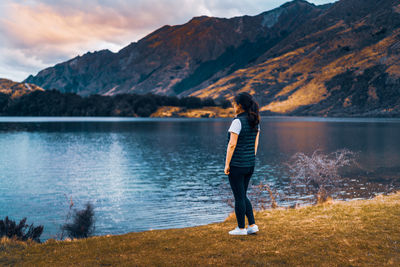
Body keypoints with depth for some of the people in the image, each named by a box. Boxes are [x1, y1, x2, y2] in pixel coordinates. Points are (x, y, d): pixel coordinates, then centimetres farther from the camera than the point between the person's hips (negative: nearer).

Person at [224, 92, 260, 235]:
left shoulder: (238, 121, -17)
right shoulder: (255, 121, 7)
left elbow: (232, 144, -18)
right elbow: (256, 143, 12)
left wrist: (227, 164, -12)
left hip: (236, 164, -8)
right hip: (250, 164, 8)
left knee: (239, 197, 4)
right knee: (242, 196, 18)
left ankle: (241, 228, 14)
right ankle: (252, 225, 15)